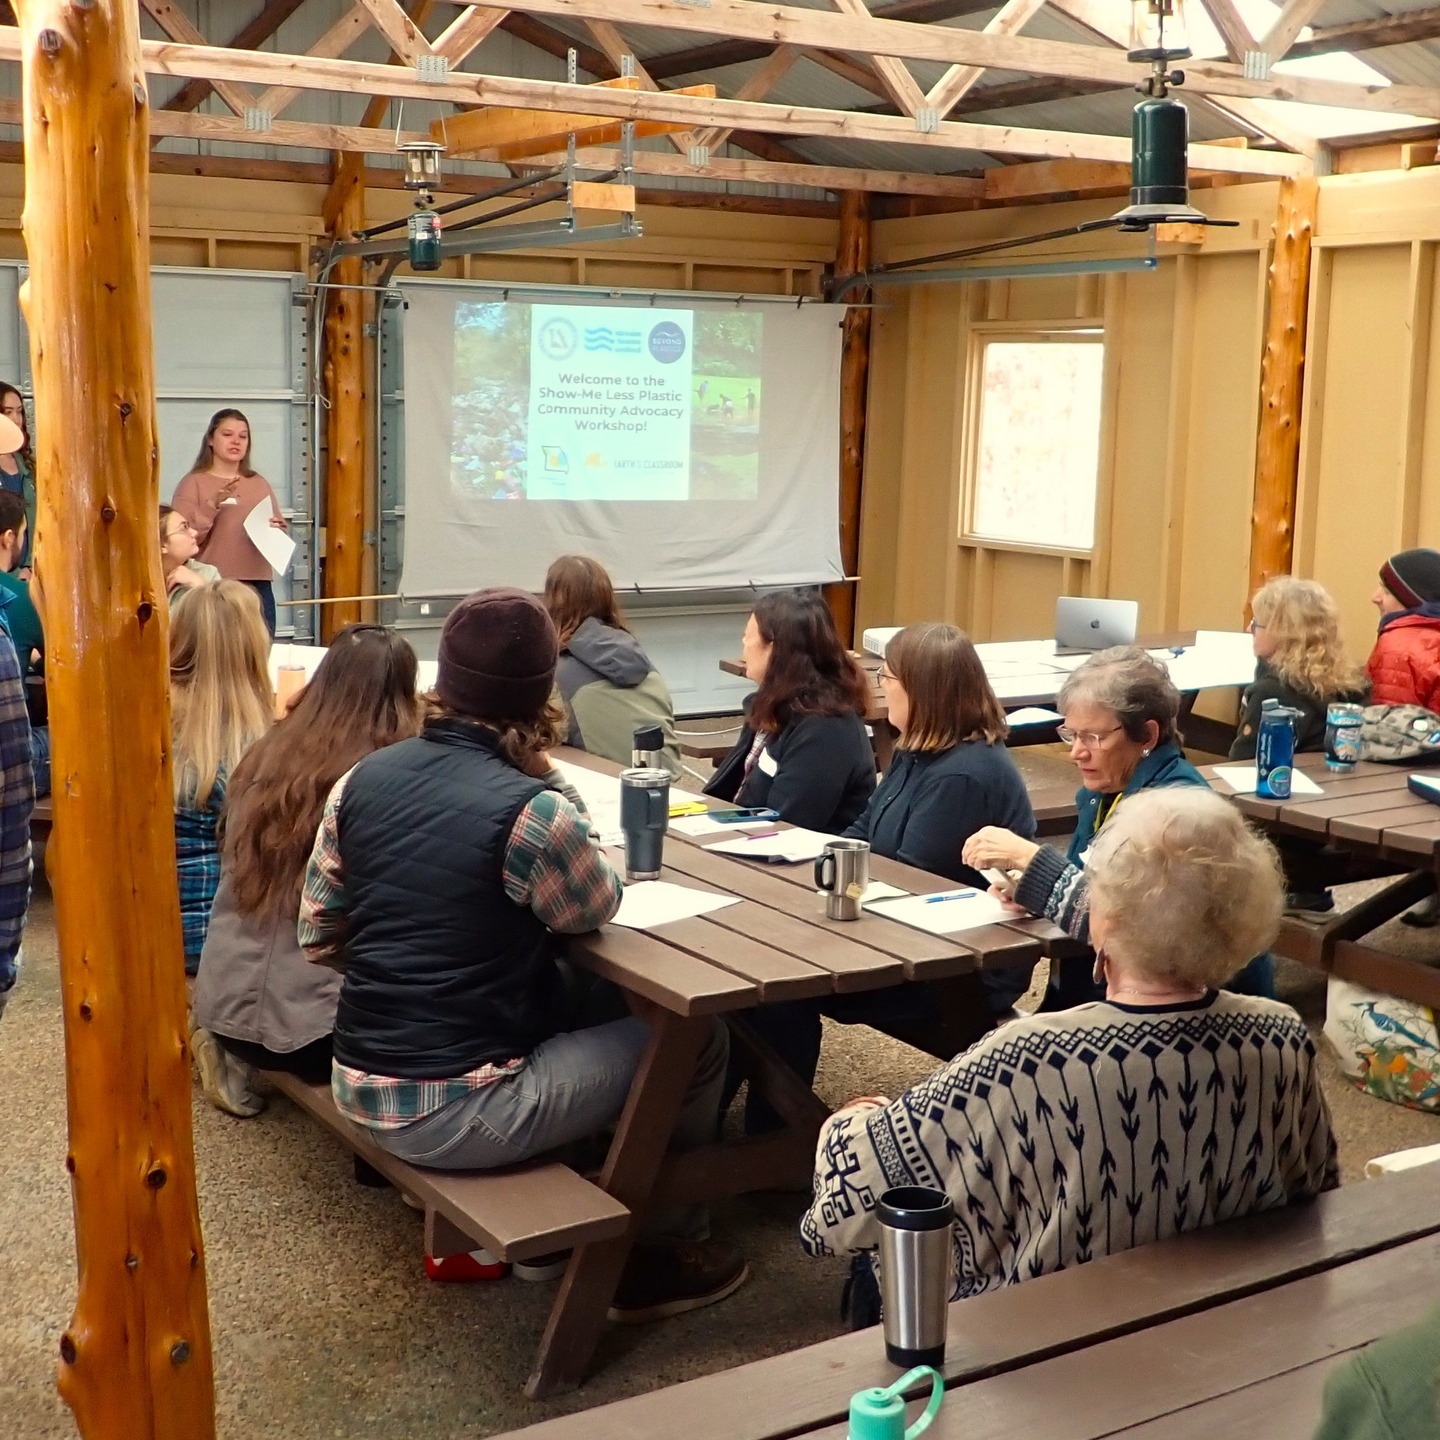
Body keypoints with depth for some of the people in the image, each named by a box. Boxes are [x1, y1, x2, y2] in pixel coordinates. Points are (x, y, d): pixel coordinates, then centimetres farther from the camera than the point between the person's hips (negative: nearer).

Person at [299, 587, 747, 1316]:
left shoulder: (362, 779, -1)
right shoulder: (531, 811, -21)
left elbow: (318, 937, 7)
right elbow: (594, 910, -1)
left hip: (359, 1084, 7)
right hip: (453, 1111, -7)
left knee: (594, 996, 26)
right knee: (695, 1037, 8)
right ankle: (656, 1253, 25)